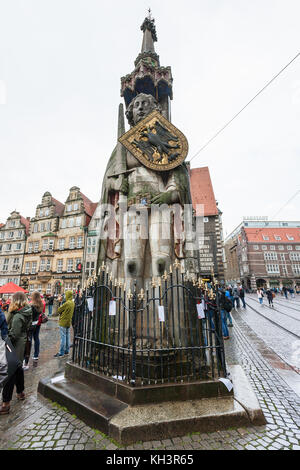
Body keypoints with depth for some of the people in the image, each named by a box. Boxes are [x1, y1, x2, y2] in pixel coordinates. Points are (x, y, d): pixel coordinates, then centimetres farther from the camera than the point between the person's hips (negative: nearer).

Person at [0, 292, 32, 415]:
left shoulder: (18, 317, -25)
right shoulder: (26, 313, 2)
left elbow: (13, 335, -22)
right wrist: (10, 312, 2)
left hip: (15, 347, -9)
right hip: (21, 345, 10)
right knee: (18, 368, 24)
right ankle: (20, 392, 41)